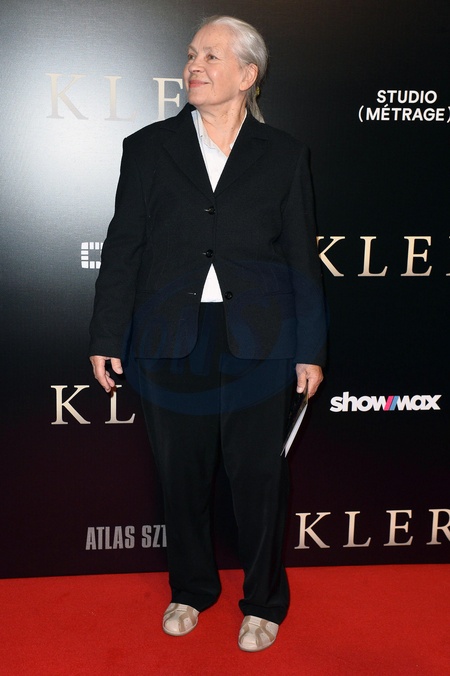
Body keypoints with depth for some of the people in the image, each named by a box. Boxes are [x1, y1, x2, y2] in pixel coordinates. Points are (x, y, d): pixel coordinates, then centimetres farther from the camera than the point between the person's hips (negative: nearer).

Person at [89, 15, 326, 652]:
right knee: (182, 475, 13)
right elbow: (123, 248, 5)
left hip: (257, 342, -1)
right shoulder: (148, 147, 7)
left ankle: (263, 601, 30)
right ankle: (191, 589, 36)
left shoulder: (284, 155, 4)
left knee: (259, 474, 7)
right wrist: (107, 339, 1)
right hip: (172, 342, 2)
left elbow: (303, 258, 4)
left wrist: (309, 351, 1)